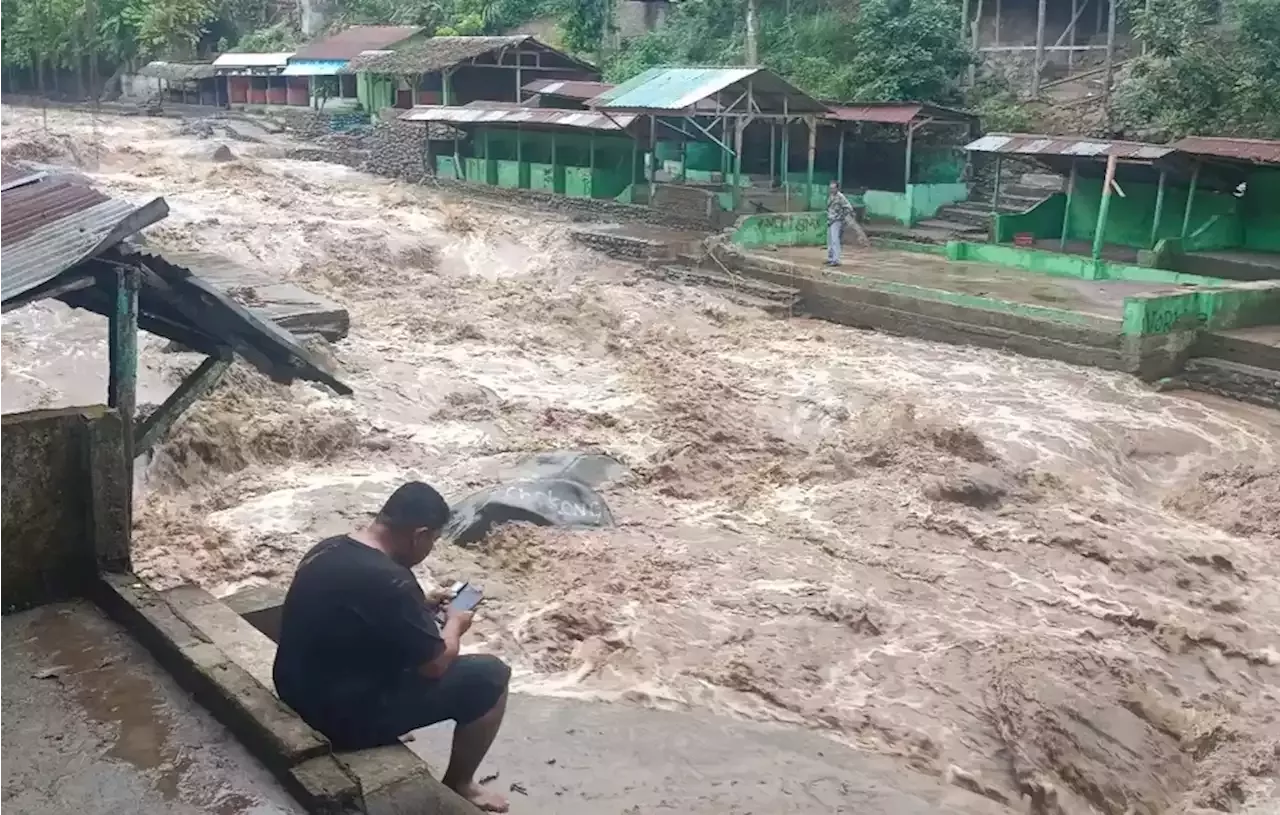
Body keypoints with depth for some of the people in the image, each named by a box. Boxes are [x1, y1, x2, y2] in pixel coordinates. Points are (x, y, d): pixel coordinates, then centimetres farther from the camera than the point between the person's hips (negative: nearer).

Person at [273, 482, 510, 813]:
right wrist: (454, 625, 3)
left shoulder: (327, 549, -1)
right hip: (347, 716, -9)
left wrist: (421, 605, 16)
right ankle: (457, 787, 17)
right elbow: (436, 664, -16)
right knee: (490, 677, -1)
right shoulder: (390, 581, -27)